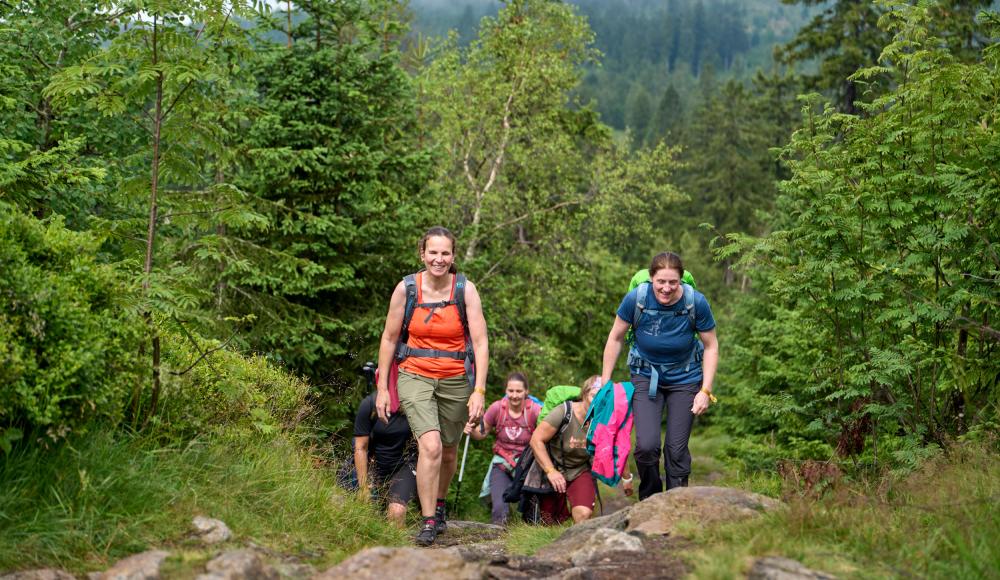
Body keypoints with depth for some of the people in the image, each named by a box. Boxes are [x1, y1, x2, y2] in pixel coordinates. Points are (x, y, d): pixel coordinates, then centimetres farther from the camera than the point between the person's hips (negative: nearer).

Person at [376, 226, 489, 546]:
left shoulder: (465, 289, -9)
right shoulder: (406, 288, -7)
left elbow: (480, 342, -10)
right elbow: (389, 338, 2)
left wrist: (479, 390, -17)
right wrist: (382, 388, 1)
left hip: (455, 381, 1)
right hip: (415, 377, -1)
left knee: (448, 451, 16)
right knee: (431, 447, -20)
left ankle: (438, 507, 42)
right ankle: (428, 523, -11)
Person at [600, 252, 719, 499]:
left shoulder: (696, 302, -20)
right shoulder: (636, 298, -20)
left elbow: (711, 347, -6)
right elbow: (615, 339, -5)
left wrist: (705, 390, -12)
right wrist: (605, 383, -2)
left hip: (685, 379, 0)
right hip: (646, 375, 0)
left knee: (676, 449, -1)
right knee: (647, 445, -14)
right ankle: (649, 502, 10)